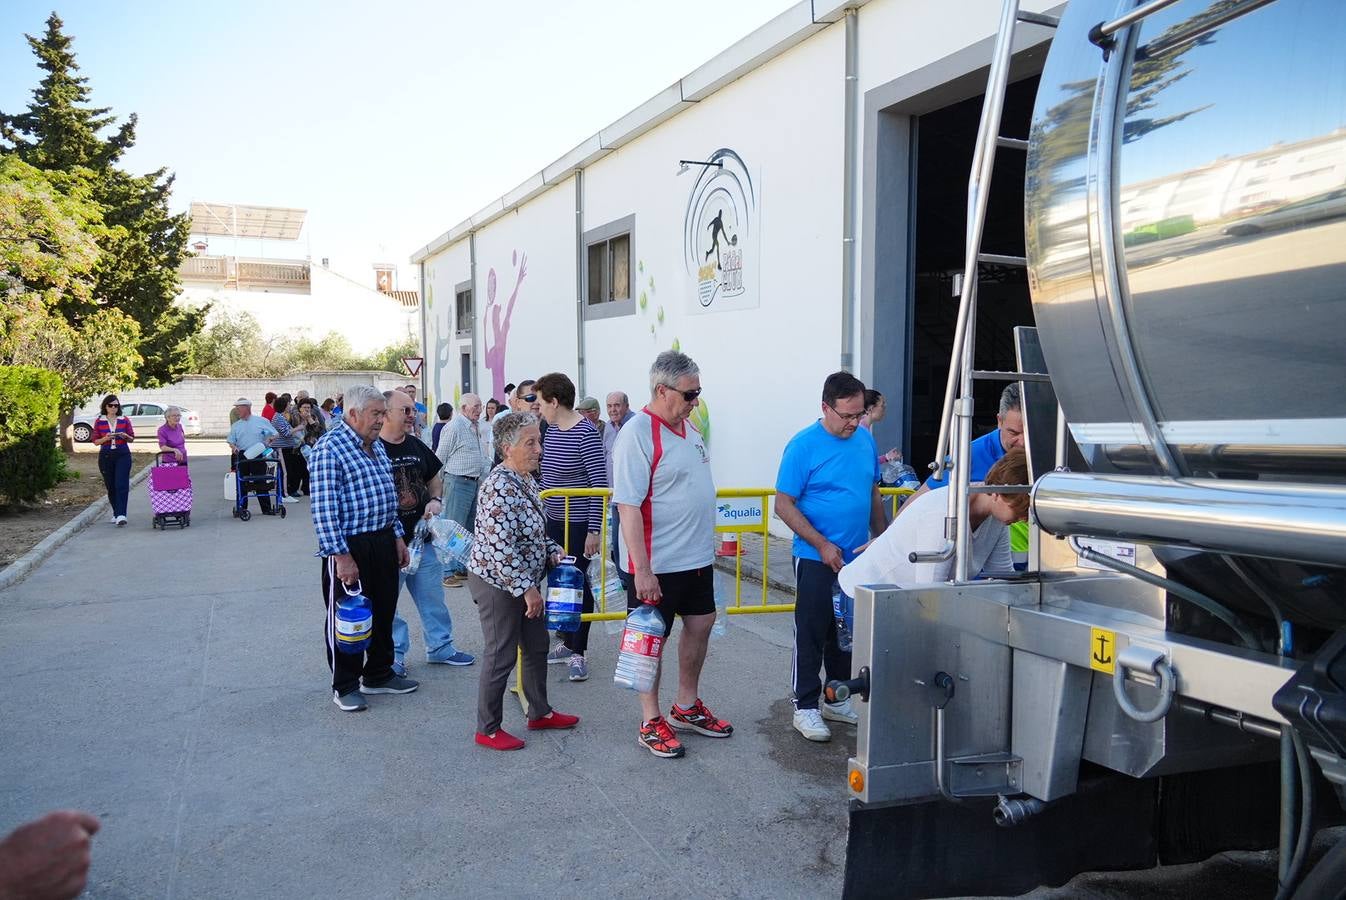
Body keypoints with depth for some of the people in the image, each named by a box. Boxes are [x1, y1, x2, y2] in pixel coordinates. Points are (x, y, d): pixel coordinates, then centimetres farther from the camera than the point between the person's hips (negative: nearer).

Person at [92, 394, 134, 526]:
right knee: (110, 486, 9)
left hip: (123, 455, -1)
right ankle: (116, 513, 24)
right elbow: (95, 441, 5)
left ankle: (121, 516, -18)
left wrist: (125, 436, -13)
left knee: (121, 485, -12)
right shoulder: (99, 421, 5)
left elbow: (132, 438, 9)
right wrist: (106, 438, -14)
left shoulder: (125, 420, 4)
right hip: (106, 456, 2)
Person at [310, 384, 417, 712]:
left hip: (383, 541, 8)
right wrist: (341, 556, -21)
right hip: (349, 547, -8)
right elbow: (324, 509, -19)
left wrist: (397, 536, 17)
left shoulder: (375, 445, 12)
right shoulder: (329, 448, -15)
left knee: (384, 612, 17)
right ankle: (345, 686, 20)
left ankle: (379, 674, 33)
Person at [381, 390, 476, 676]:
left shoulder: (417, 446, 8)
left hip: (422, 536, 6)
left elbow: (435, 479, 21)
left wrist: (435, 500, 0)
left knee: (432, 596, 15)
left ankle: (440, 646, 28)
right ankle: (394, 653, 23)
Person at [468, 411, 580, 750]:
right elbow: (501, 548, -29)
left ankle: (540, 712, 37)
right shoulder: (501, 487, -25)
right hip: (498, 584, -10)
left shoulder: (525, 480, 6)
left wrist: (552, 550, 3)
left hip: (523, 582, 10)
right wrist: (527, 588, -24)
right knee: (501, 656, 3)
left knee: (537, 646, 19)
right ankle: (487, 730, 19)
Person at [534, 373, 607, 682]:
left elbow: (599, 483, -18)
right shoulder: (552, 431, 7)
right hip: (554, 520, 8)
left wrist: (594, 530, -19)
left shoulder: (586, 433, -18)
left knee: (578, 583, 1)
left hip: (579, 523, -8)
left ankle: (578, 653, 12)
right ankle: (566, 642, 28)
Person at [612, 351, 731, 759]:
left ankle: (687, 707, 35)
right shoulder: (637, 435, -19)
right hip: (657, 563, -9)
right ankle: (651, 723, 20)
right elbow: (628, 507, -22)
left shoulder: (689, 428, 7)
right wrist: (641, 570, -24)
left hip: (697, 556, 9)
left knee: (700, 625, 17)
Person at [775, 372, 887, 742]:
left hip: (858, 558, 6)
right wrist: (822, 545, -18)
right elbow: (784, 505, -14)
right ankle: (806, 708, 13)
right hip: (817, 559, -6)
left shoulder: (865, 439, 5)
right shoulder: (803, 446, -13)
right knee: (811, 635, 2)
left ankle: (837, 699, 30)